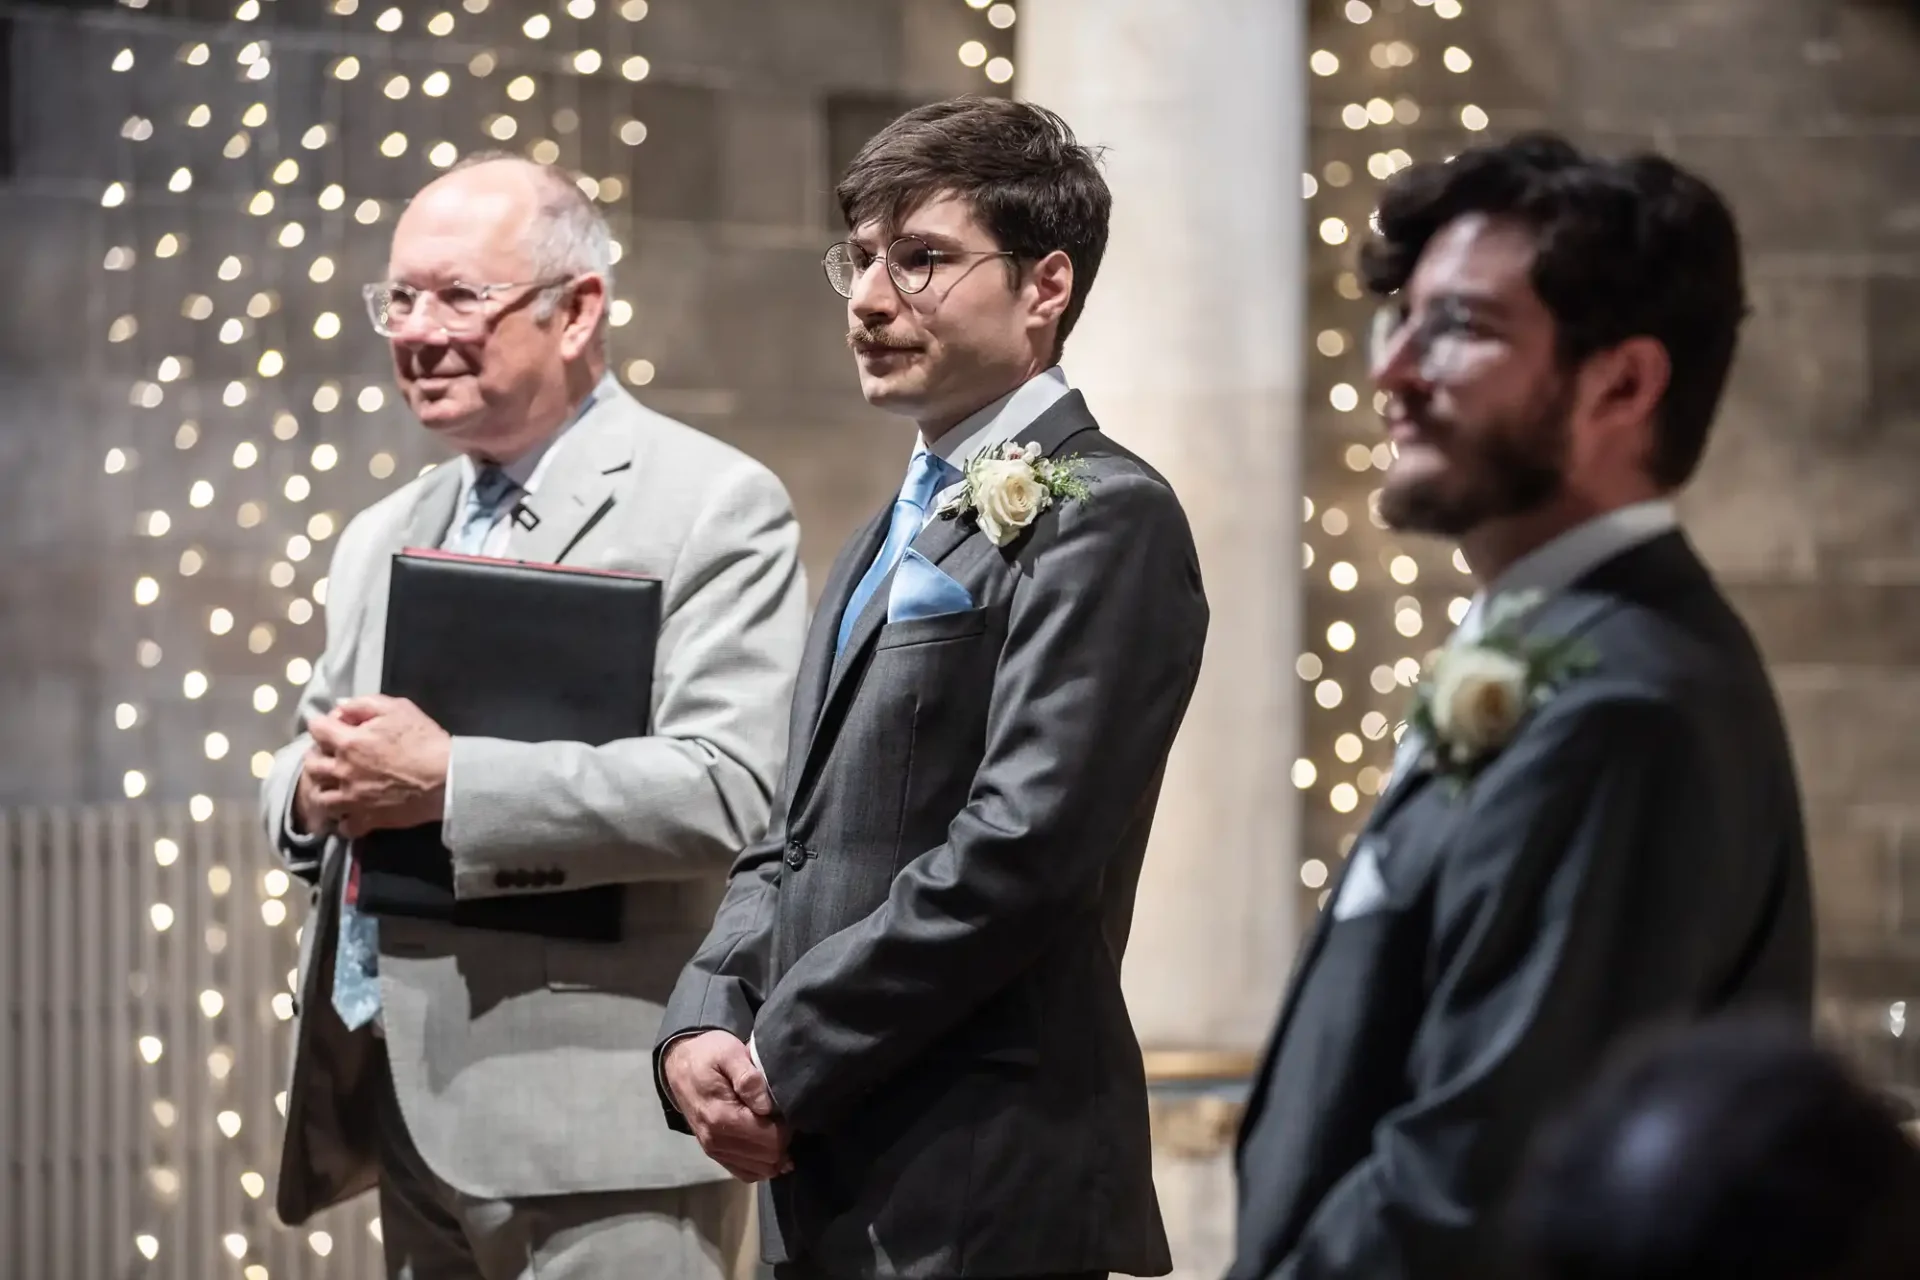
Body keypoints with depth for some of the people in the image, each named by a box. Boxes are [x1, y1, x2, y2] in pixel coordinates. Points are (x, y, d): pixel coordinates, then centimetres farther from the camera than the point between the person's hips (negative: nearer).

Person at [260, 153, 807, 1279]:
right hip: (405, 1110, 7)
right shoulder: (385, 537, 19)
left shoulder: (717, 506, -6)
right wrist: (317, 787, 0)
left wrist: (445, 783, -19)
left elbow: (729, 792, -18)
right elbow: (315, 762, 25)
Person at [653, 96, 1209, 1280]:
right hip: (830, 1181, 8)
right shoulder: (893, 537, 20)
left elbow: (1019, 849, -18)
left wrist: (784, 1060, -13)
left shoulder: (1099, 518, -9)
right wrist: (704, 1027, 0)